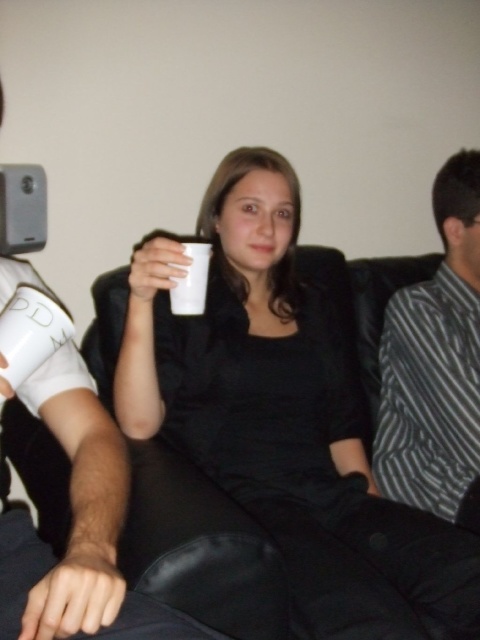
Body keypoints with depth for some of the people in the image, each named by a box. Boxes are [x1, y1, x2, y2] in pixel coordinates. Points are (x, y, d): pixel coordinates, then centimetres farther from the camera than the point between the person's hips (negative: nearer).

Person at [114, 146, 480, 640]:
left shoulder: (312, 305, 24)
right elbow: (139, 424, -9)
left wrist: (374, 510, 9)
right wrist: (141, 302, -20)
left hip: (333, 496, 5)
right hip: (238, 502, -5)